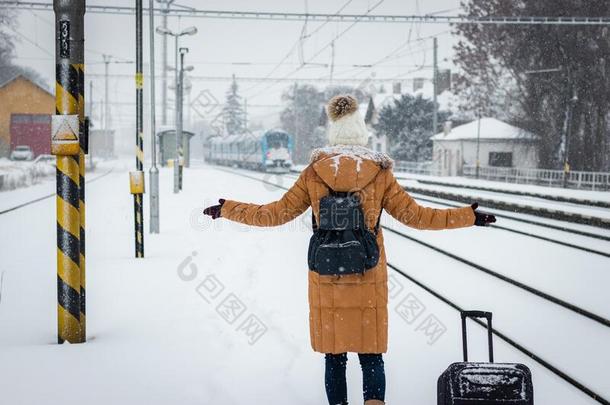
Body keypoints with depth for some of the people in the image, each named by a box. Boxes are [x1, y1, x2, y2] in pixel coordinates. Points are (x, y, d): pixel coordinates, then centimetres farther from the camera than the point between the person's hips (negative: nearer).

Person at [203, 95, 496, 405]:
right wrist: (470, 216, 7)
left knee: (334, 356, 12)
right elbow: (414, 216, -1)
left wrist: (227, 209, 14)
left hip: (326, 281, 1)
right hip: (369, 282, -1)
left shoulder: (313, 173, -2)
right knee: (371, 355, 7)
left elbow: (277, 214, 1)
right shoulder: (380, 173, -4)